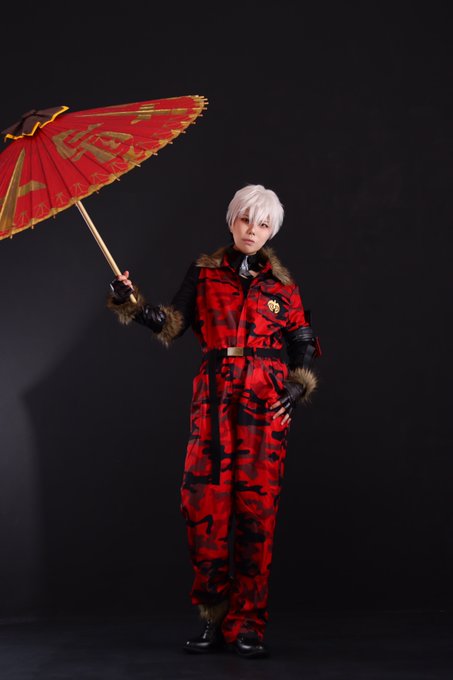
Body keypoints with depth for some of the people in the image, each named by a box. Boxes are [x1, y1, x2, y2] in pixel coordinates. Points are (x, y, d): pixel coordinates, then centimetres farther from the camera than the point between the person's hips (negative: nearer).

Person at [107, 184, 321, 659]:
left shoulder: (280, 282, 12)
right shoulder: (204, 272, 12)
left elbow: (304, 344, 14)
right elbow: (171, 324, 4)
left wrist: (299, 386, 0)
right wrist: (131, 303, -9)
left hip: (266, 400, 0)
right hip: (215, 395, 1)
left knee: (256, 505, -5)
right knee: (204, 501, -8)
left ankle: (247, 626, 0)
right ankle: (214, 619, 4)